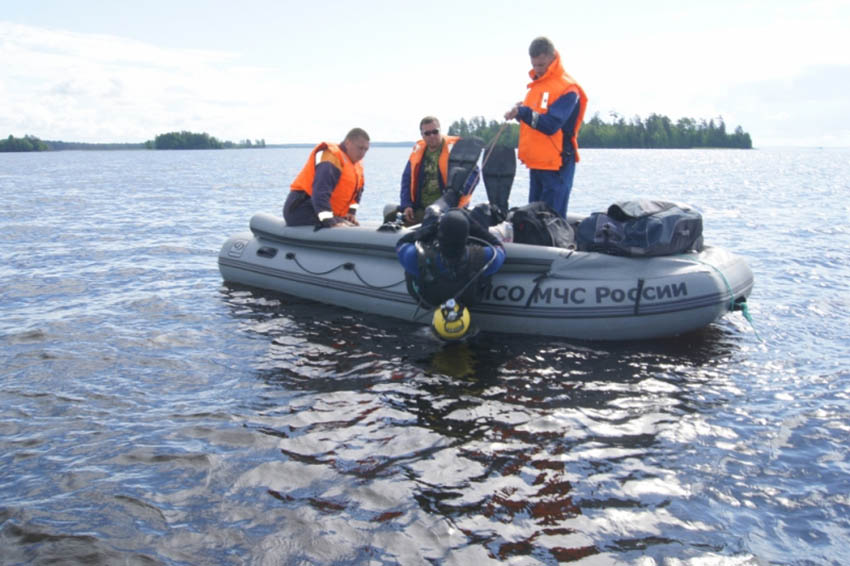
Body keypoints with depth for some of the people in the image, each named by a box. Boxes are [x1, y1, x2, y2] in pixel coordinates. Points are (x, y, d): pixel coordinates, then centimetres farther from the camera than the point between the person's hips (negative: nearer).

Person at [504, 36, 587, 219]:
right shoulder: (536, 84, 15)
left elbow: (551, 125, -20)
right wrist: (520, 113, -1)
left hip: (556, 164, -8)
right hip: (536, 162, 8)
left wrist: (524, 112, -27)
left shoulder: (567, 88, -11)